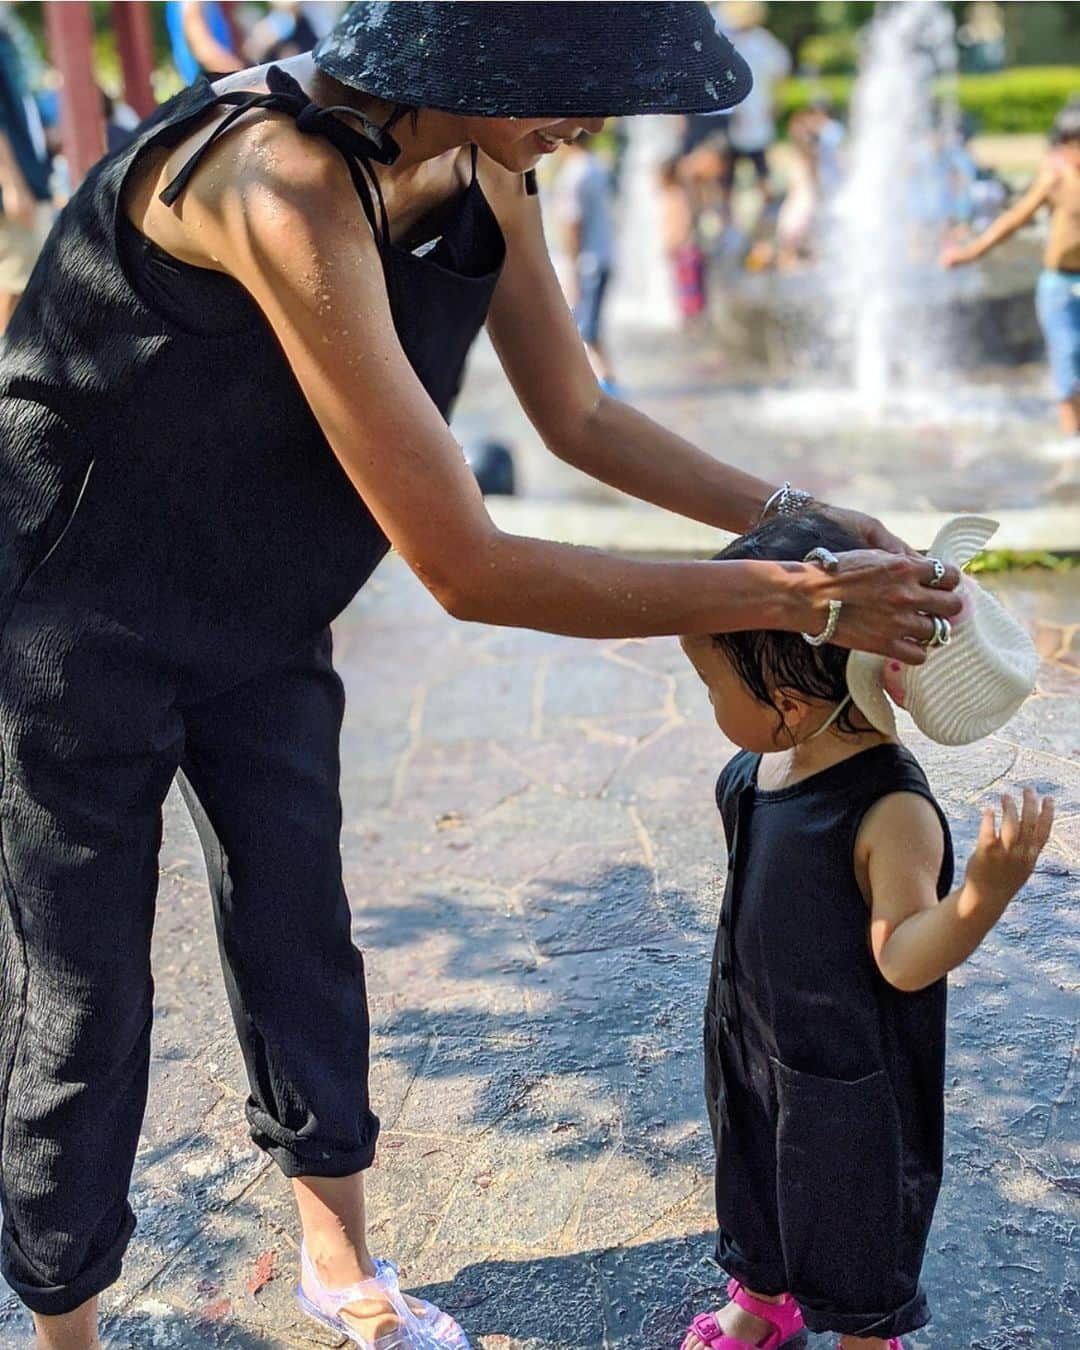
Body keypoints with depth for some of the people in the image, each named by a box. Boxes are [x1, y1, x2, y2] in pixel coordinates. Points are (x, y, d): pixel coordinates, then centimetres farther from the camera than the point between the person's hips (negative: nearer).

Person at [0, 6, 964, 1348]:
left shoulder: (480, 169, -10)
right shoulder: (289, 187, -36)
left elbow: (578, 416, 3)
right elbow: (465, 570, -37)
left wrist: (802, 517, -6)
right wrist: (788, 597, -31)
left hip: (259, 612, 7)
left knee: (299, 942, 15)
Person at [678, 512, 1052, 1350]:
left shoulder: (890, 810, -32)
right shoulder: (763, 760, -10)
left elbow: (906, 958, -33)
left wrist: (986, 891, -50)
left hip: (846, 1073, -8)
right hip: (751, 1040, 8)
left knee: (850, 1215, 17)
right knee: (754, 1183, 29)